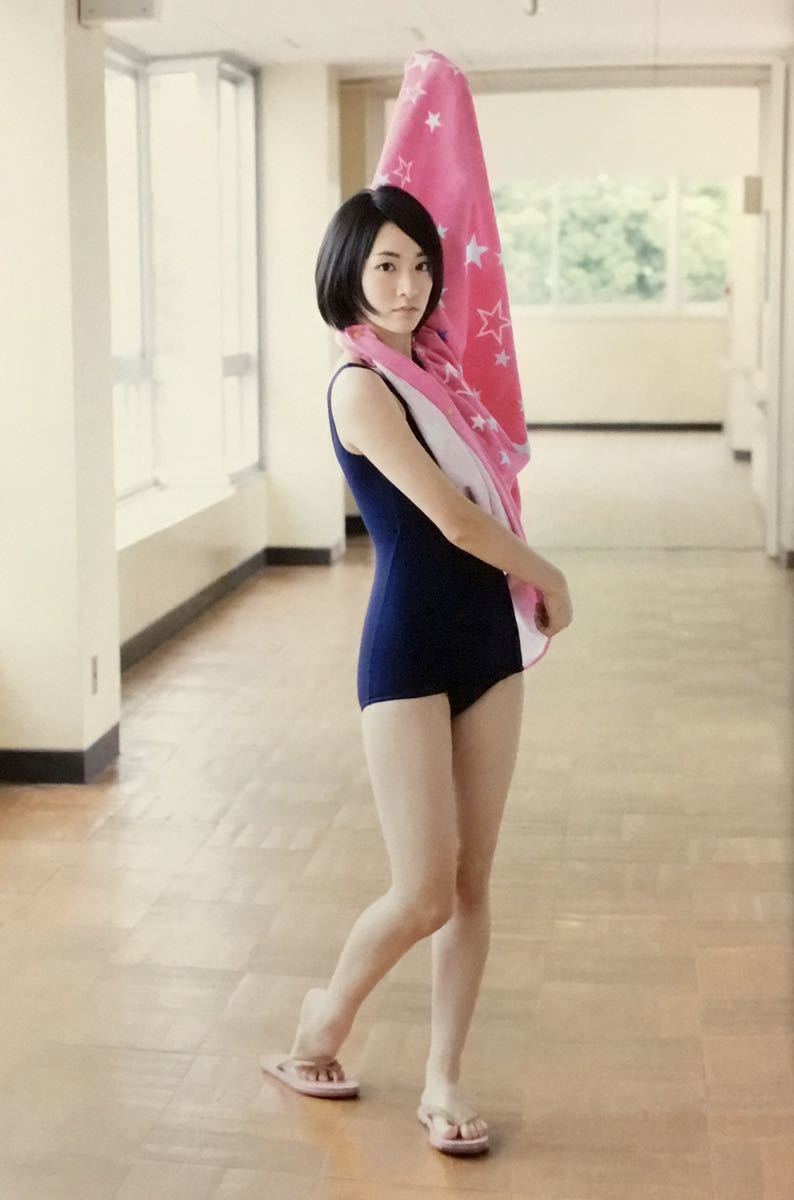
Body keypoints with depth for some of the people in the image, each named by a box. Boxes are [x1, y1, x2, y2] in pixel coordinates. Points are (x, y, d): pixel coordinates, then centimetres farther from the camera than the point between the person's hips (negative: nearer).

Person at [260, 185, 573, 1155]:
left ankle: (441, 1082, 20)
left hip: (486, 640, 8)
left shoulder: (426, 366, 10)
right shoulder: (359, 386, -14)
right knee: (424, 894, -4)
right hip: (407, 652, -8)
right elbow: (454, 520, -18)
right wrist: (553, 581, -4)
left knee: (472, 882, 9)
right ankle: (325, 1019, 25)